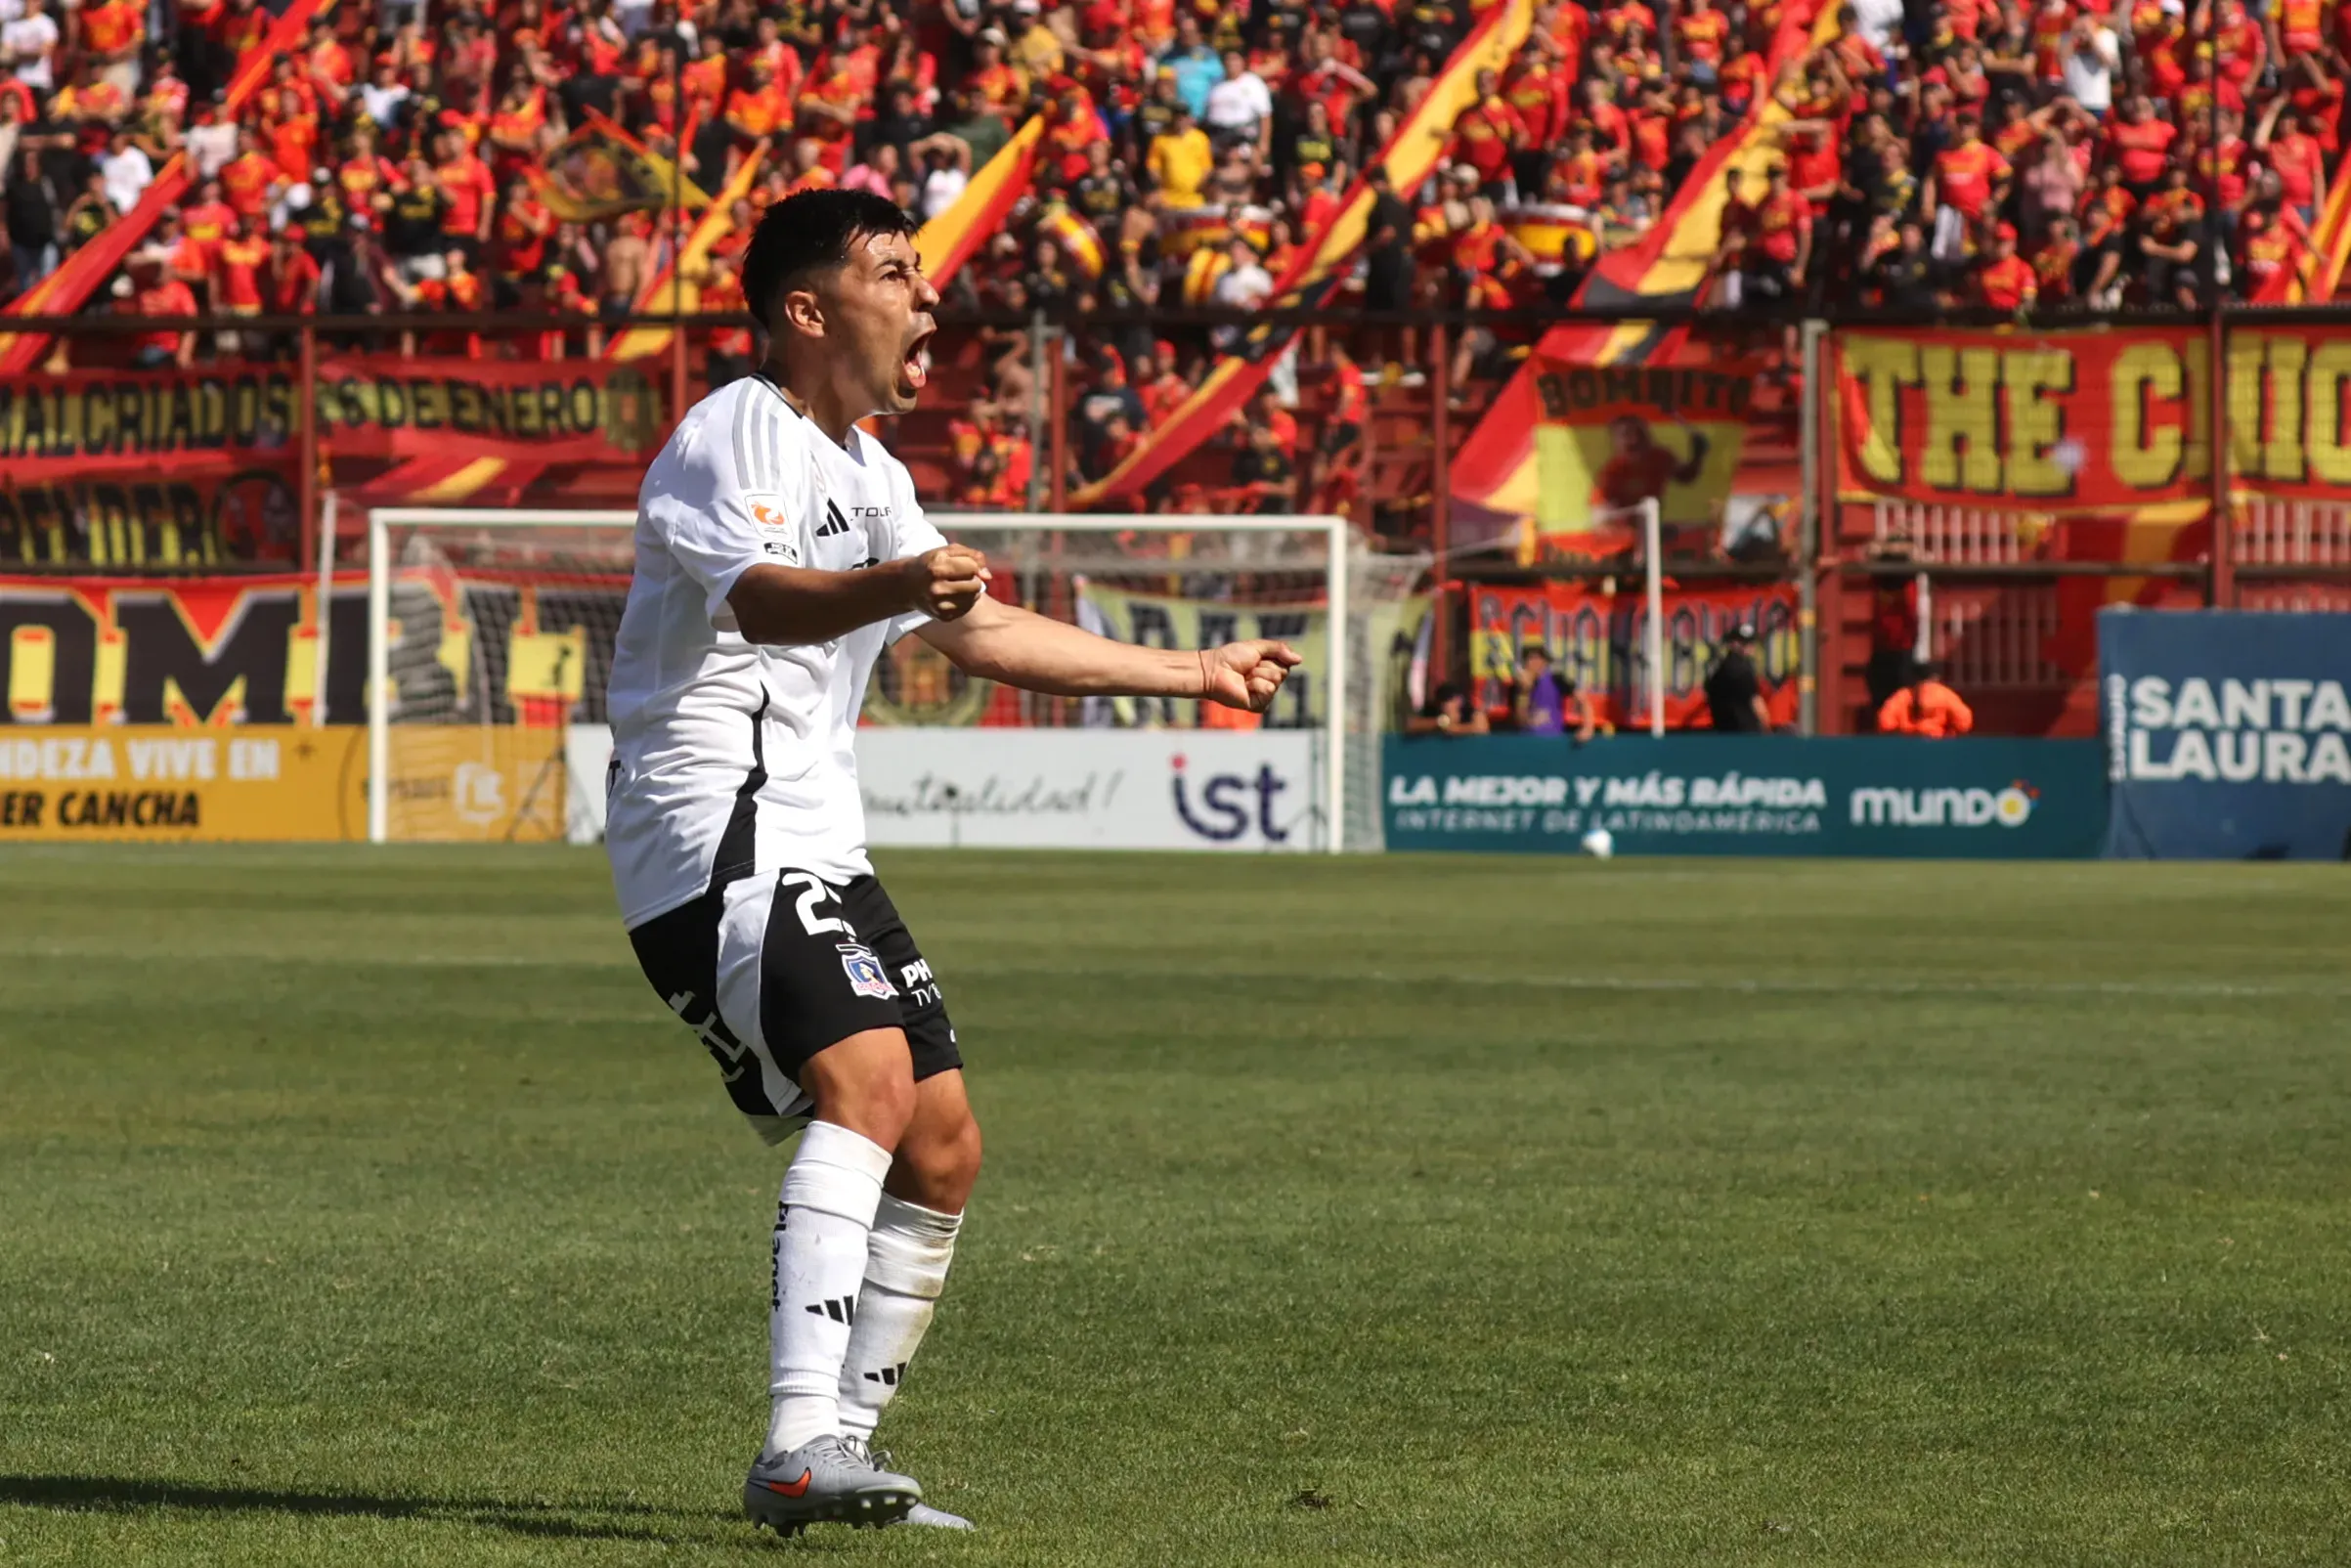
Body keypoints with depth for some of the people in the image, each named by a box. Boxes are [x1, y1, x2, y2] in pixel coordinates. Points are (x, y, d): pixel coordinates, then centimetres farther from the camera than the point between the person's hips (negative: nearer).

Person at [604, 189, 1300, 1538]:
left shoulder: (868, 472, 20)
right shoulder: (732, 436, -11)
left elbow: (983, 632, 31)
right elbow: (757, 597, -31)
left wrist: (1192, 673, 36)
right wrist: (891, 588, -51)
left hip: (818, 846, 10)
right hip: (714, 831, -10)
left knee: (944, 1149, 8)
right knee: (867, 1073, -29)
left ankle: (840, 1450, 18)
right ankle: (800, 1443, -38)